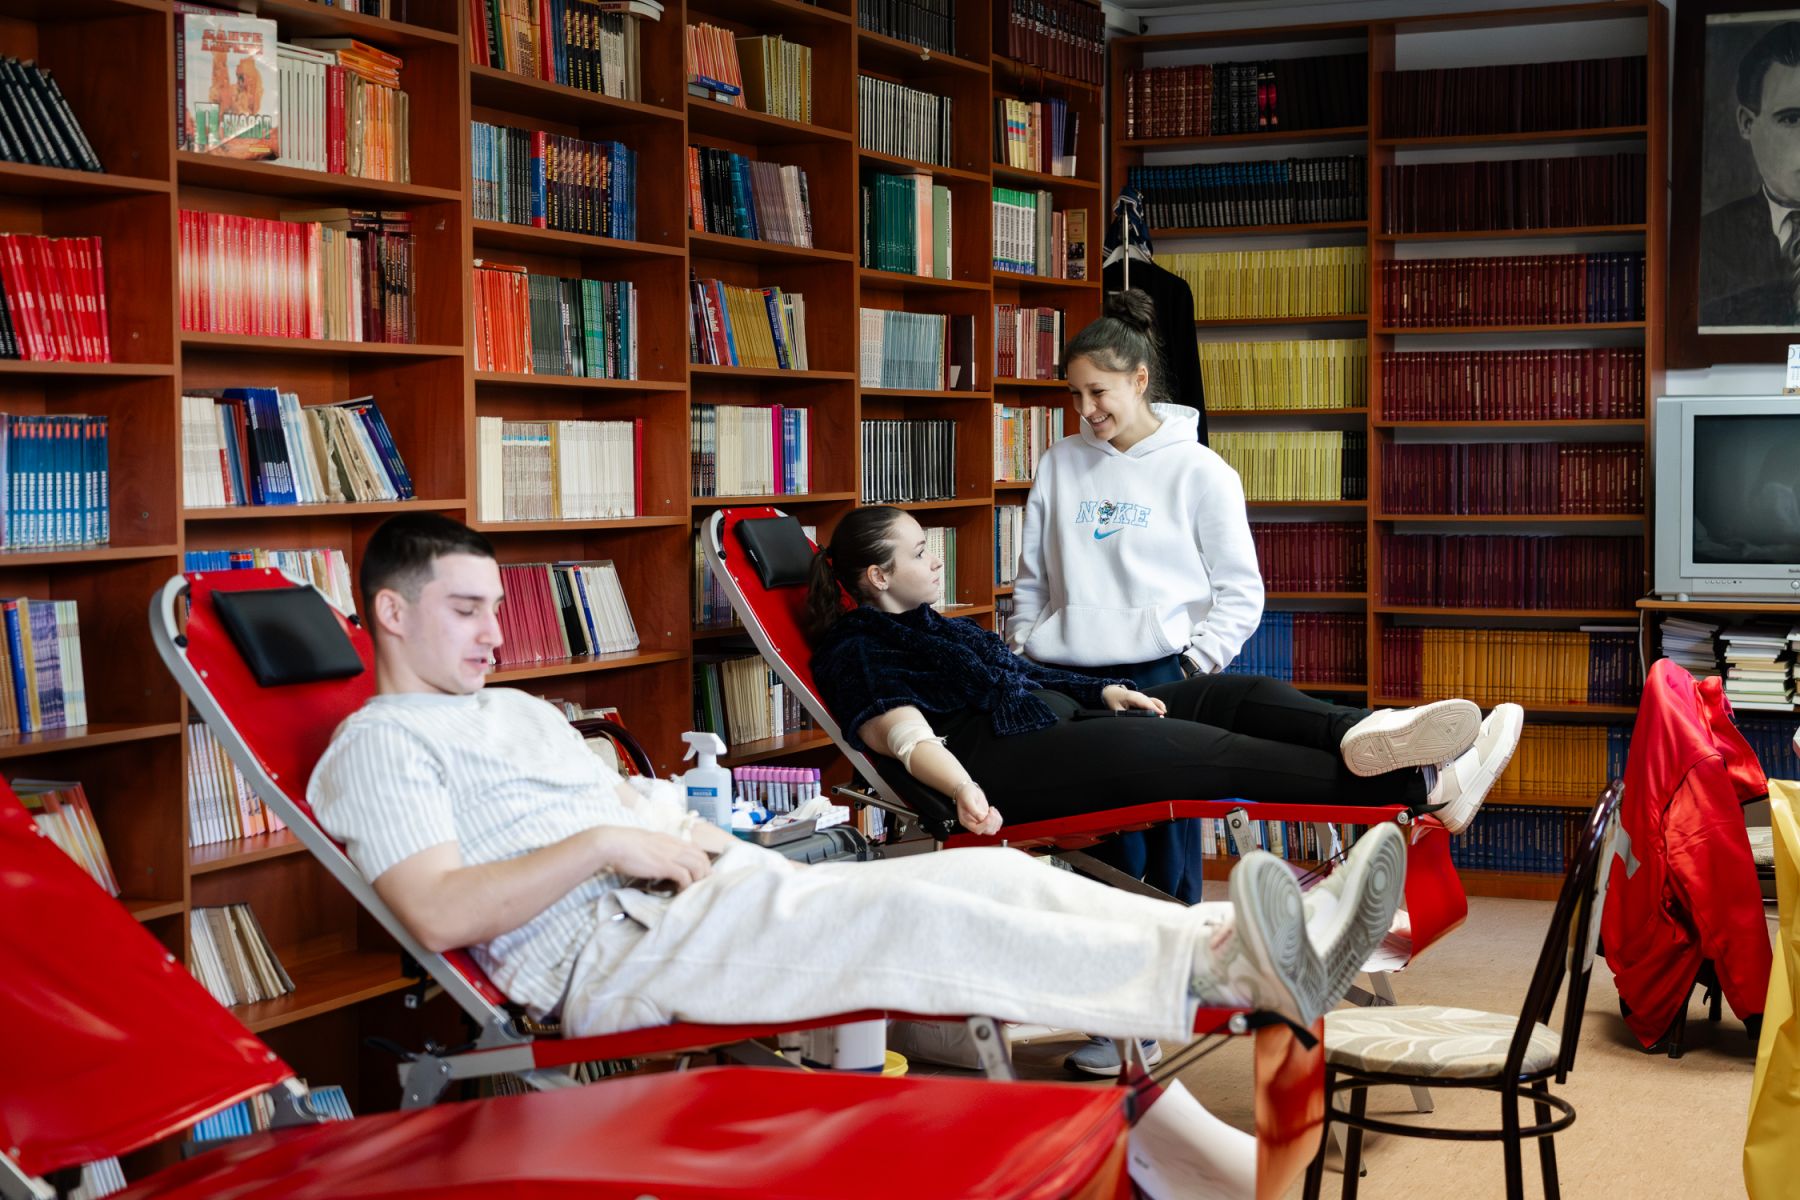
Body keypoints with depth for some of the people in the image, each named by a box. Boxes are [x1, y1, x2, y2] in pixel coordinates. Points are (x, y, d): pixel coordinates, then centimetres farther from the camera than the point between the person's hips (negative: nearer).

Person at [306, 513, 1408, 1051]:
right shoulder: (379, 746, 3)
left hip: (709, 895, 9)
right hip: (609, 953, -9)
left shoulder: (520, 709, 31)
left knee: (991, 872, -12)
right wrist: (606, 842, -14)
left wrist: (673, 823, 8)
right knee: (913, 919, -30)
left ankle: (1281, 953, -26)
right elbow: (441, 913, -12)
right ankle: (1224, 973, -43)